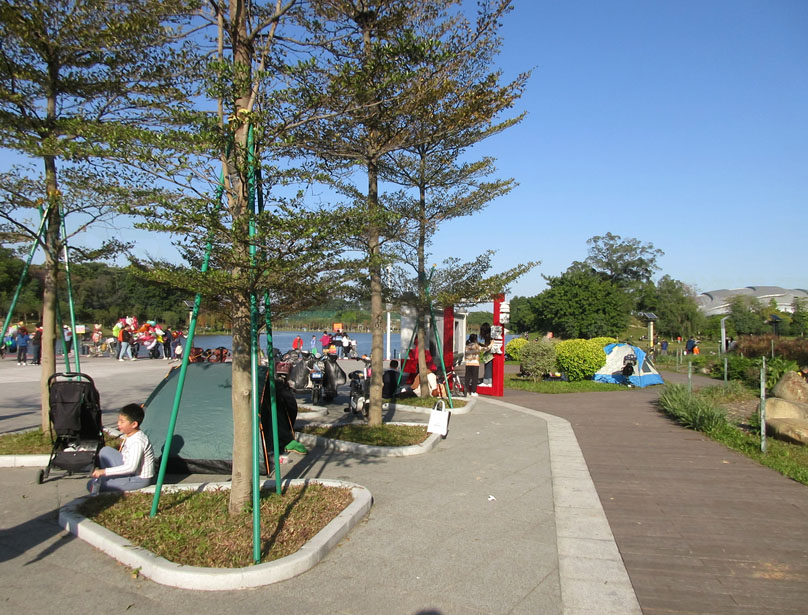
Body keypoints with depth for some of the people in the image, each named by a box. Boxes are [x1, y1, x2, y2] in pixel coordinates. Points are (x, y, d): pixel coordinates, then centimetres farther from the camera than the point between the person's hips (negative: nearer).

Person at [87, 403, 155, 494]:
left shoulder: (138, 442, -27)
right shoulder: (129, 435, 1)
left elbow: (131, 467, -32)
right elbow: (125, 454, 14)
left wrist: (104, 471, -28)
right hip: (128, 470, 9)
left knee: (91, 485, -14)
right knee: (105, 450, 8)